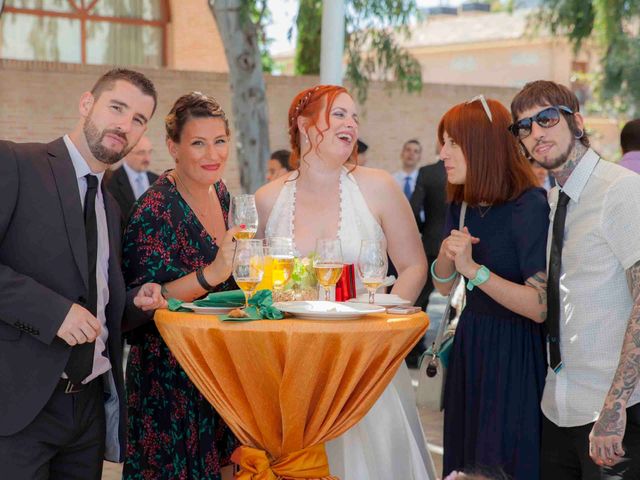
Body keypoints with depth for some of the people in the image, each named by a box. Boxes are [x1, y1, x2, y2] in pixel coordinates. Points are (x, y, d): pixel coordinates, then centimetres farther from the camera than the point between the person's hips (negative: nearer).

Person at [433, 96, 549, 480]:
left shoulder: (531, 206, -18)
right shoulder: (461, 207, 6)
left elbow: (540, 307, -23)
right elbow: (444, 287, 12)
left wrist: (474, 268, -28)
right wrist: (446, 254, -9)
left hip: (515, 353, -7)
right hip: (470, 347, 7)